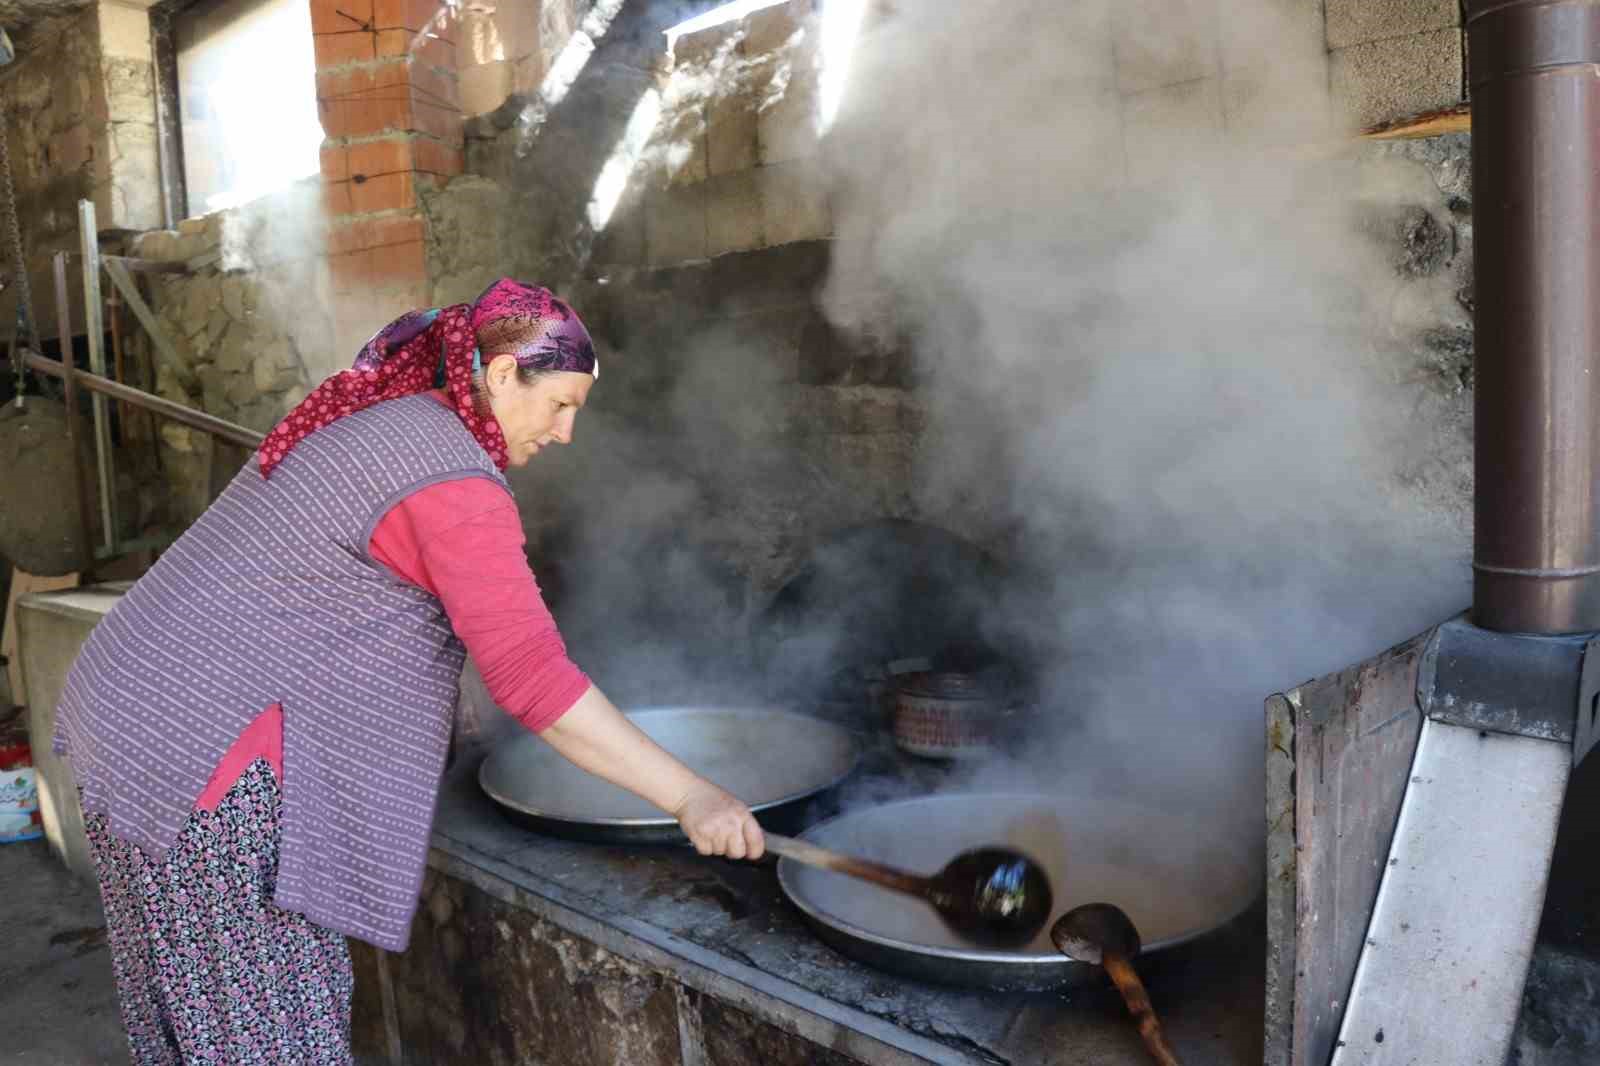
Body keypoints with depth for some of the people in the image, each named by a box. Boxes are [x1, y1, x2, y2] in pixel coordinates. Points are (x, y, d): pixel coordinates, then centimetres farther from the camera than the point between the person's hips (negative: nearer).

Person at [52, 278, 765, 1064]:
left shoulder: (370, 413, 10)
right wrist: (690, 798, -22)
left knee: (193, 991, 21)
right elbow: (534, 678, -25)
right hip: (202, 748, -10)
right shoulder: (455, 481, -20)